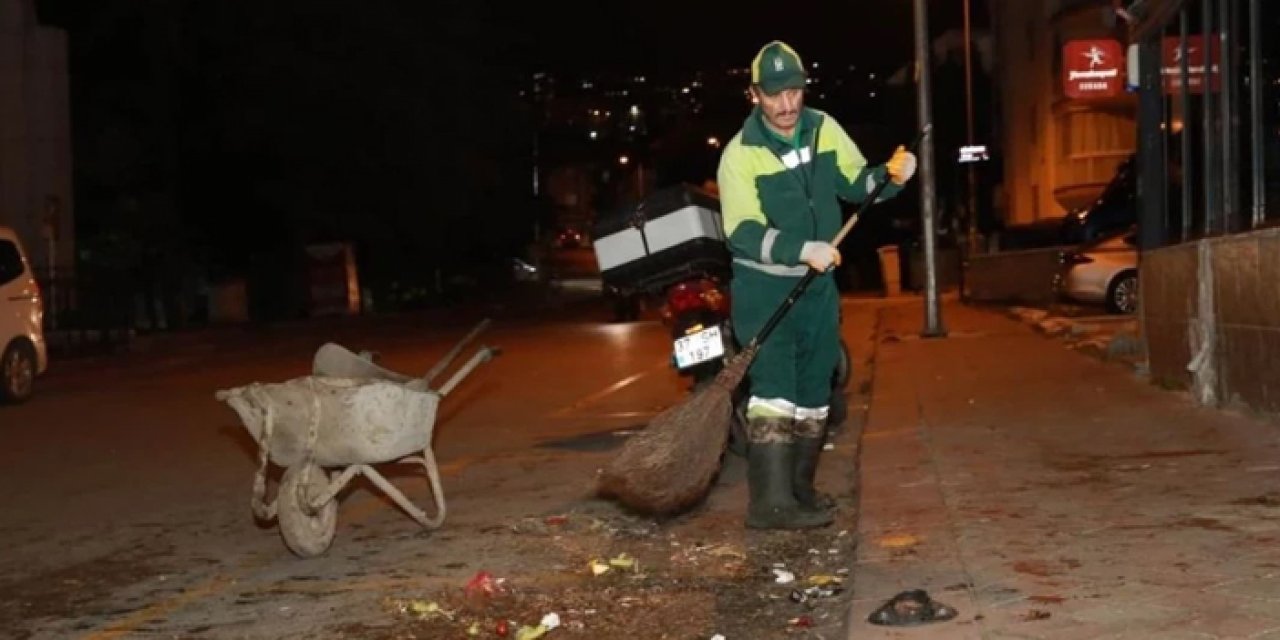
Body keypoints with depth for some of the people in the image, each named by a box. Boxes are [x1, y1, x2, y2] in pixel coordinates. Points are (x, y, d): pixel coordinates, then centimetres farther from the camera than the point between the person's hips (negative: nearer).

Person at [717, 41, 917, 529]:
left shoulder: (824, 129, 0)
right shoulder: (740, 154, -16)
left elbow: (856, 184, 9)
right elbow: (743, 233, -22)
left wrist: (891, 176, -12)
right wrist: (804, 249, -33)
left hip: (818, 286, 6)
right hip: (764, 288, -6)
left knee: (814, 392, 13)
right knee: (774, 389, -15)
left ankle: (798, 491, 26)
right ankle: (769, 503, -14)